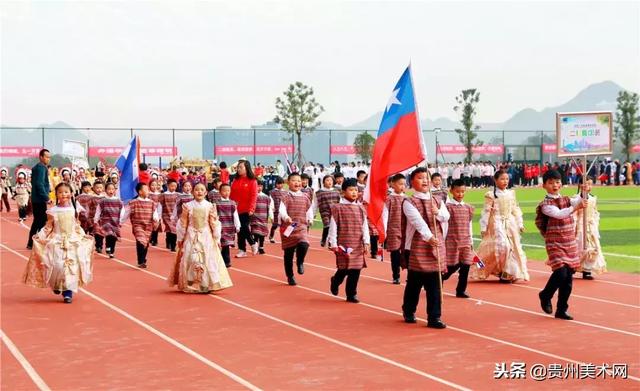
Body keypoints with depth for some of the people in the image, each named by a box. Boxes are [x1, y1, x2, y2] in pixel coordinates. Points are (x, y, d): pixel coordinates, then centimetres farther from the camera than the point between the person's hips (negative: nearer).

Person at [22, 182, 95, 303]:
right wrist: (40, 236, -12)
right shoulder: (53, 211, -1)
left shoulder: (73, 209, 5)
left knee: (72, 266, -6)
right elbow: (48, 227, -1)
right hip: (57, 241, -2)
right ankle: (56, 285, 18)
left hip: (73, 241, 2)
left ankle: (68, 292, 2)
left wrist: (84, 236, 12)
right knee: (57, 266, -11)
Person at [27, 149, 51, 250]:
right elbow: (40, 184, -23)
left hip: (36, 199, 10)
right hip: (40, 199, -10)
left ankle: (31, 244, 19)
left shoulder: (36, 167, 16)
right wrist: (46, 197, -21)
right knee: (42, 221, -5)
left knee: (37, 221, 15)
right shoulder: (41, 167, -14)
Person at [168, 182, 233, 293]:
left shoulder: (210, 206, 0)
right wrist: (180, 239, 6)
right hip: (191, 237, 0)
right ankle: (191, 285, 8)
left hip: (206, 237, 0)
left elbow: (214, 224, 2)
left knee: (208, 260, -2)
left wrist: (217, 238, 1)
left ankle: (207, 285, 6)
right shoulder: (188, 206, -1)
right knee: (191, 260, -2)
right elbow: (182, 224, 4)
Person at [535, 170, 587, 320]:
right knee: (560, 272, -19)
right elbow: (559, 214, -25)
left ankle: (561, 310, 16)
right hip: (555, 244, -5)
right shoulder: (545, 204, -8)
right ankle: (545, 296, 10)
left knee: (568, 277, 5)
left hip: (570, 243, 5)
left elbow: (577, 201, -8)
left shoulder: (566, 199, 10)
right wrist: (575, 208, -38)